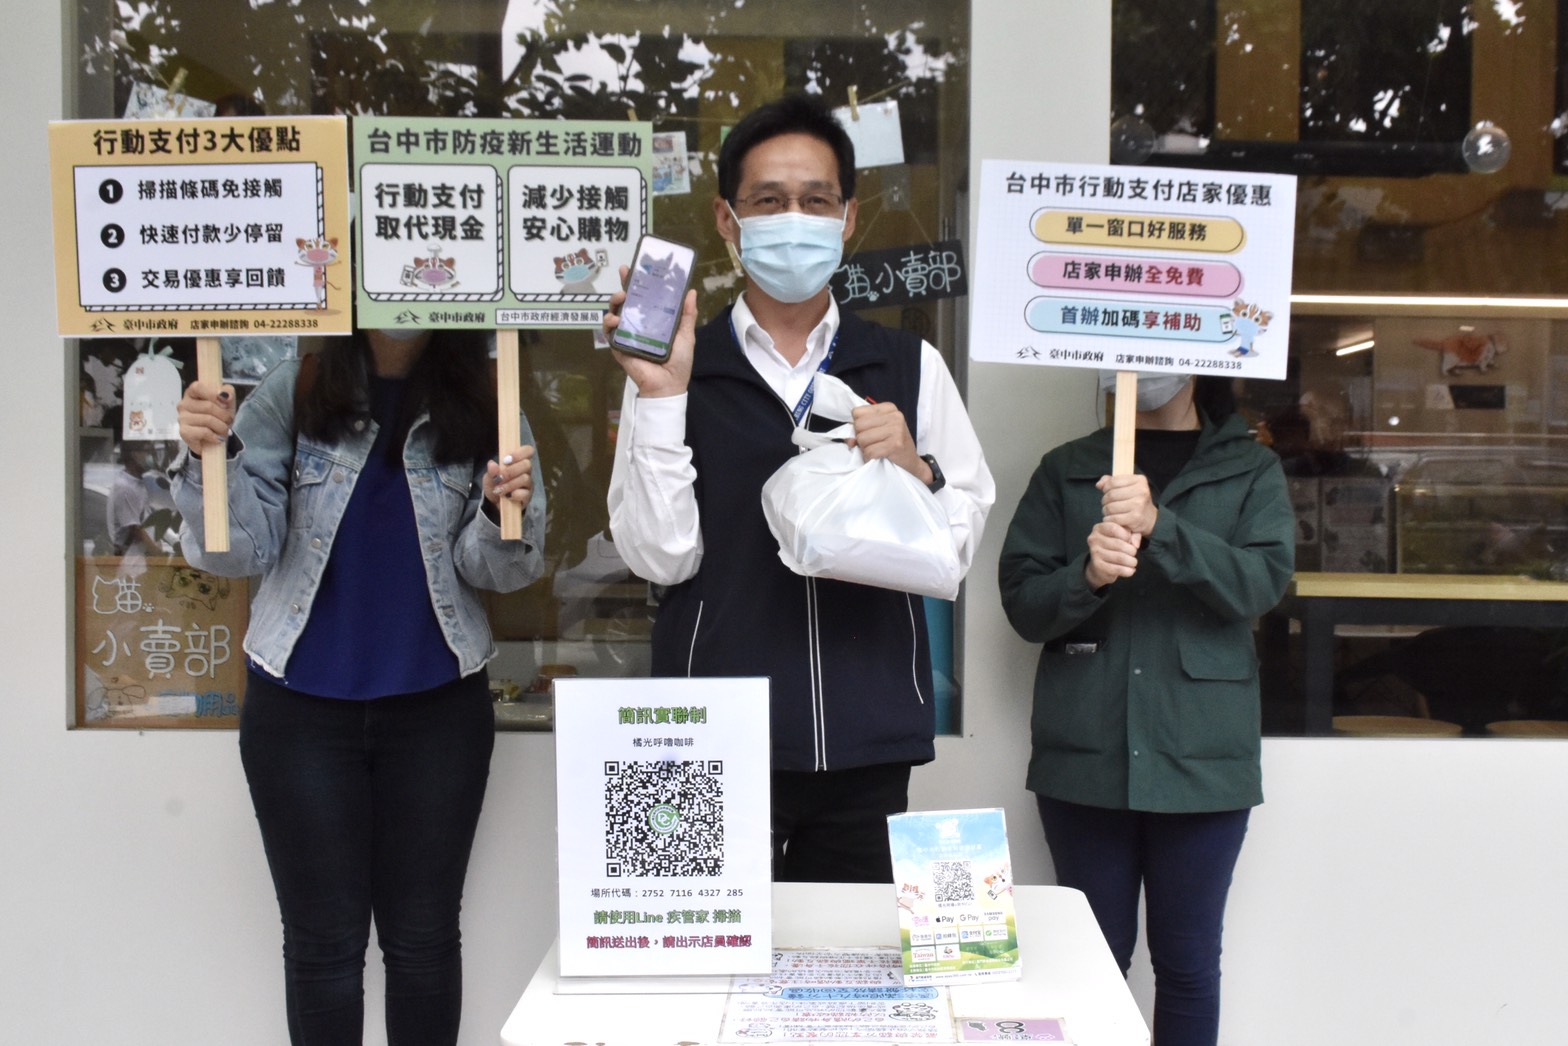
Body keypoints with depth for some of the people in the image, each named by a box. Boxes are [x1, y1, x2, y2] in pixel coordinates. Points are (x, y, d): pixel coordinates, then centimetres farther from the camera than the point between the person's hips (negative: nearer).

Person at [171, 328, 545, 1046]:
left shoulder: (483, 407, -3)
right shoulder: (292, 395, -5)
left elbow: (493, 571, -2)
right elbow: (244, 552, -4)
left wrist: (504, 513, -23)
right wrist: (211, 458, -22)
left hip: (437, 708, 1)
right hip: (301, 705, 0)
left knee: (423, 934, 12)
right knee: (323, 939, 10)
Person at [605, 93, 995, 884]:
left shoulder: (909, 366, 8)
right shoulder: (677, 367, 2)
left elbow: (961, 544, 7)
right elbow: (660, 556, -6)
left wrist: (914, 469, -11)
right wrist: (659, 396, -14)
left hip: (866, 742, 2)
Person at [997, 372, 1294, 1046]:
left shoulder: (1251, 470, 8)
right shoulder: (1066, 469, 10)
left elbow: (1264, 581, -9)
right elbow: (1020, 601, 2)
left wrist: (1158, 526, -22)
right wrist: (1088, 575, -18)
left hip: (1201, 756, 0)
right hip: (1086, 754, 1)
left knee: (1187, 959, 8)